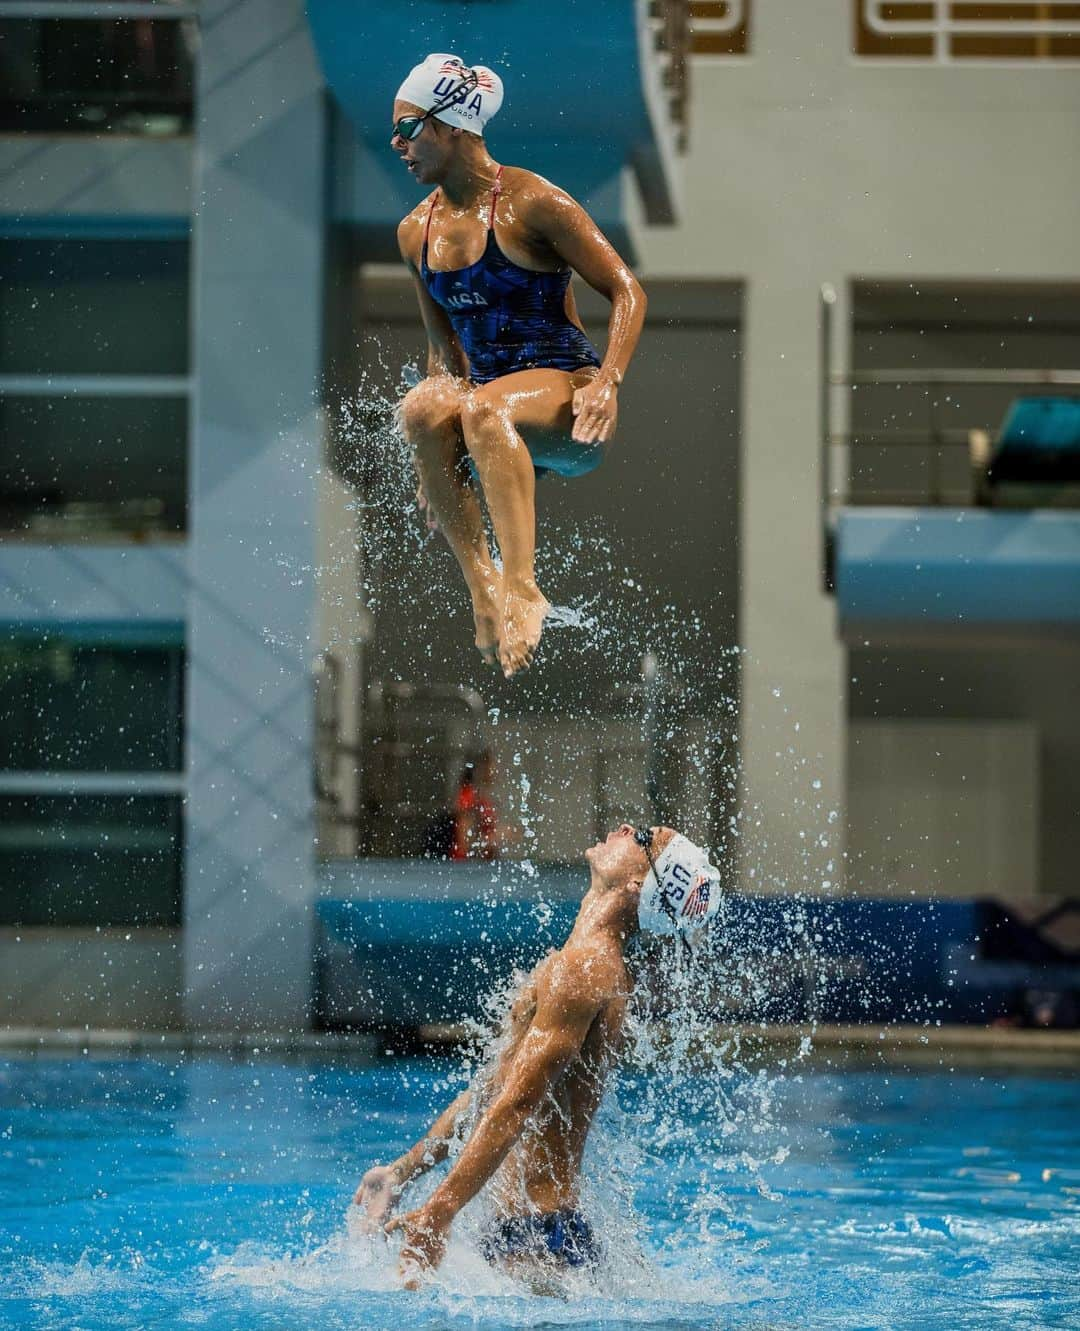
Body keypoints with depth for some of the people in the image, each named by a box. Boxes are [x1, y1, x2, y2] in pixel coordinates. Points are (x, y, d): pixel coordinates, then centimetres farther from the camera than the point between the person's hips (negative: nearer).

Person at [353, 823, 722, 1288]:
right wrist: (402, 1171, 24)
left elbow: (519, 1102, -22)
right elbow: (491, 1090, 26)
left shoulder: (583, 967, -14)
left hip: (538, 1233, -9)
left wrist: (437, 1213, -26)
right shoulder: (567, 965, 19)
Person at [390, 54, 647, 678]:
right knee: (423, 408, -30)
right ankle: (482, 585, -31)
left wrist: (608, 381, -23)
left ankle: (522, 586, -44)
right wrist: (437, 458, 15)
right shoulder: (416, 232, 11)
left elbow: (627, 291, -8)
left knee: (484, 408, -39)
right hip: (492, 394, 5)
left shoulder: (531, 202, -8)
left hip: (565, 391, -5)